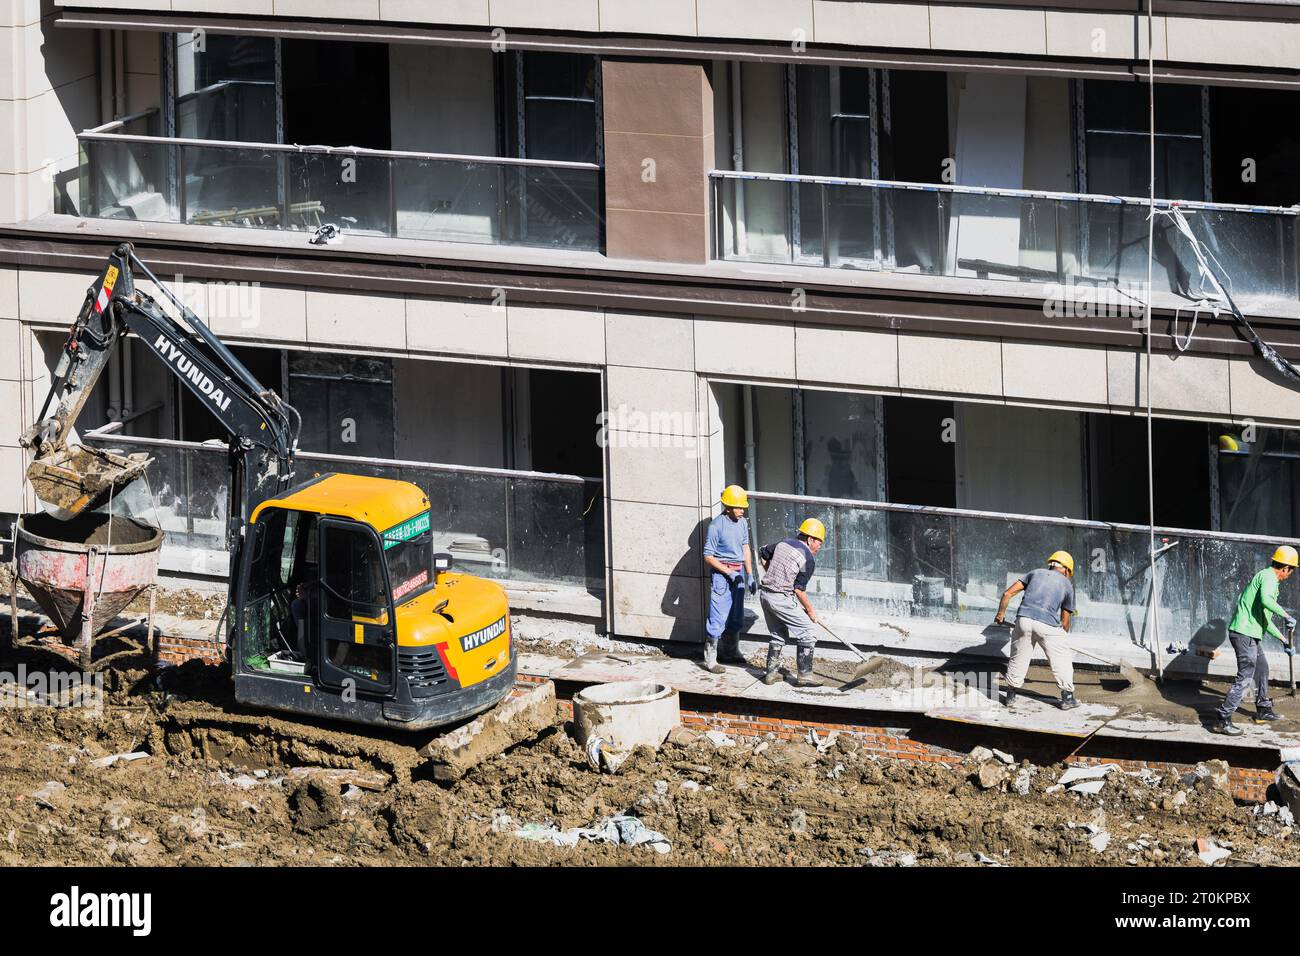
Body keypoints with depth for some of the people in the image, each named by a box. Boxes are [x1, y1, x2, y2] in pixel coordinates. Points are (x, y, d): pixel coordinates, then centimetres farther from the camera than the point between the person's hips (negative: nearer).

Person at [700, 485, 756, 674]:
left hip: (737, 572, 7)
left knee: (736, 617, 16)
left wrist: (750, 576, 14)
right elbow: (708, 556, -14)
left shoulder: (742, 523, 6)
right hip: (721, 573, -7)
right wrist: (729, 573, -17)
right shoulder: (716, 525, -16)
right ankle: (710, 660, -5)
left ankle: (731, 652, 31)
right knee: (718, 617, -9)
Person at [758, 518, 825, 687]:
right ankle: (804, 675, 0)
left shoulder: (784, 543, 9)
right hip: (782, 600, -8)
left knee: (778, 635, 23)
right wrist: (810, 610, -1)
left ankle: (771, 673, 25)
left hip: (765, 595, 8)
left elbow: (762, 555, 22)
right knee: (807, 635, 1)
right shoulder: (808, 559, -12)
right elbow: (799, 589, -12)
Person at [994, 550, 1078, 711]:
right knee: (1061, 660, 13)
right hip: (1048, 624, -2)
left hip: (1024, 619, 2)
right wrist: (1063, 636, 36)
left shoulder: (1036, 573, 20)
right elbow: (1065, 621, 19)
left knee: (1019, 657, 18)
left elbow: (1008, 593, 14)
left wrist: (1001, 613, 26)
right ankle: (1067, 698, 13)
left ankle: (1011, 695, 24)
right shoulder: (1067, 584, 16)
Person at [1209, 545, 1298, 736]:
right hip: (1245, 633, -11)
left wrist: (1283, 640, 33)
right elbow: (1265, 600, -33)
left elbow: (1265, 619, 30)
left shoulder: (1269, 578, 22)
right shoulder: (1268, 578, -10)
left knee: (1262, 669, 25)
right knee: (1245, 677, -11)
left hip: (1252, 634, 11)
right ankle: (1221, 720, -13)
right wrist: (1286, 616, -25)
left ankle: (1264, 710, 41)